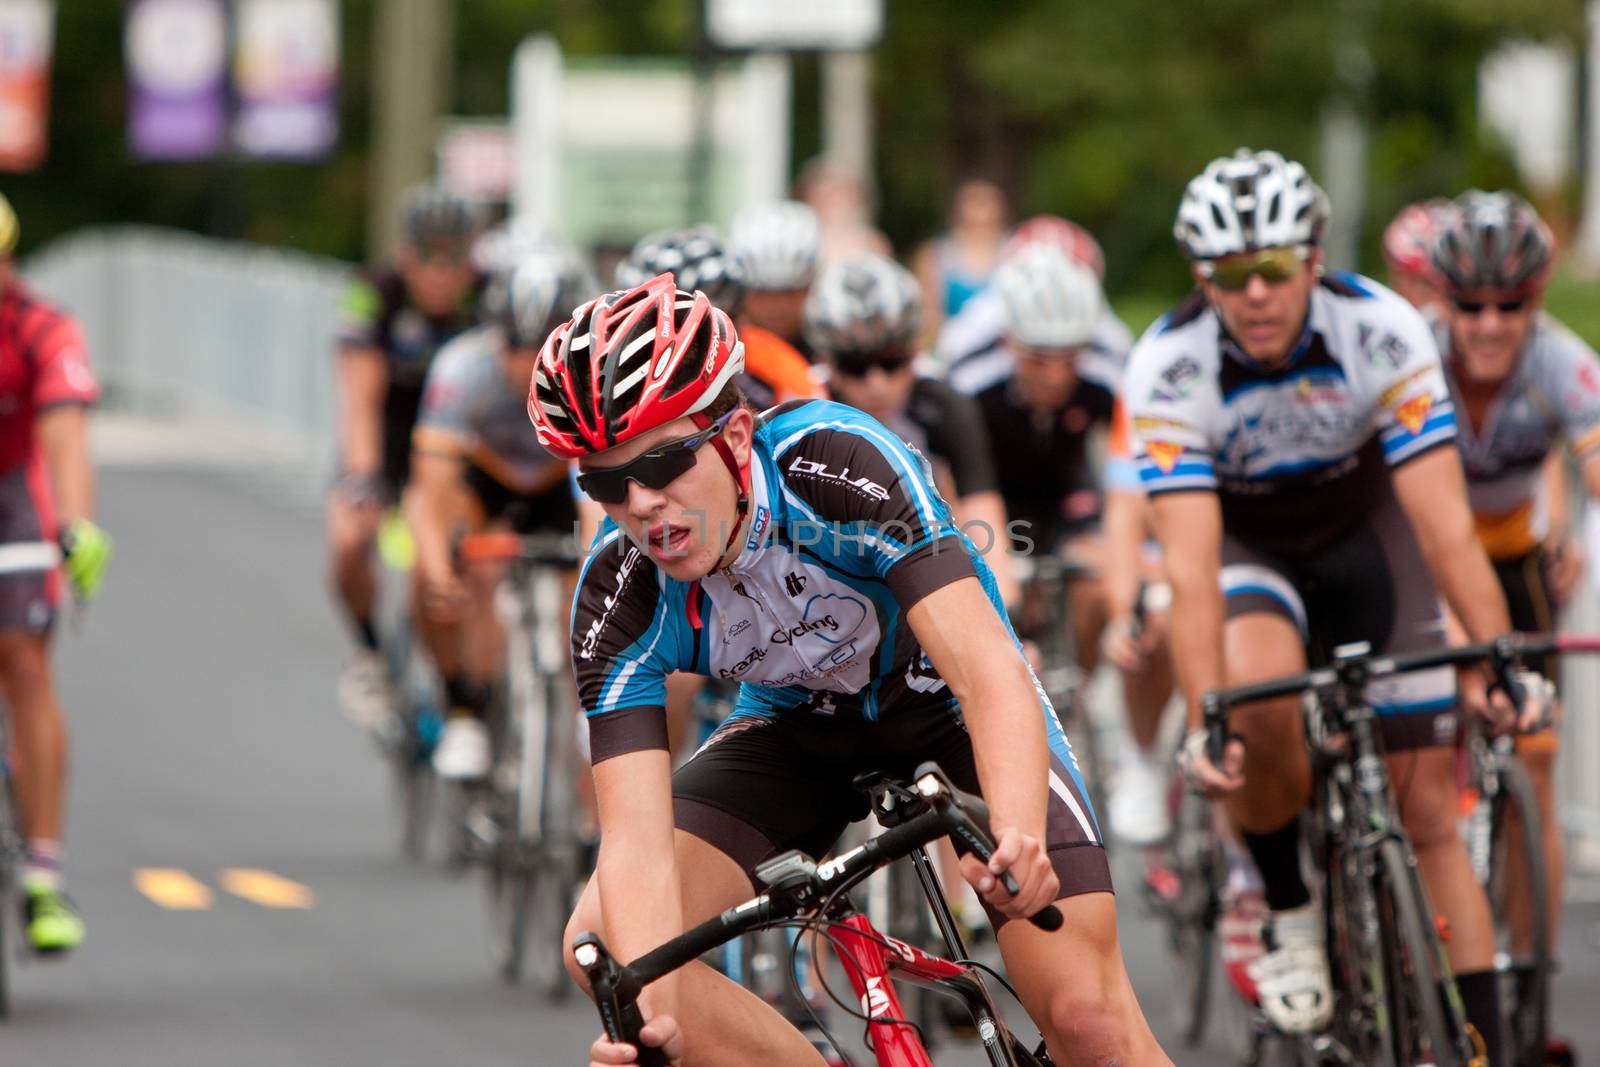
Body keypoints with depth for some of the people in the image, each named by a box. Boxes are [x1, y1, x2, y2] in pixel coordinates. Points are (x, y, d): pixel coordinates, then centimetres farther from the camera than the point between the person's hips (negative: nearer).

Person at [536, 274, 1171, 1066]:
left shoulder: (839, 463, -35)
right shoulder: (620, 597, -26)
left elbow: (988, 670, -43)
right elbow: (637, 841, -33)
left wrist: (1018, 836, -62)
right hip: (799, 728, 3)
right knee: (605, 946, -21)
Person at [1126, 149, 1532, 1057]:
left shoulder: (1384, 333, -28)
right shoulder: (1169, 368, -29)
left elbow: (1445, 524, -31)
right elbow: (1191, 567, -34)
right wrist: (1205, 722, -46)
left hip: (1363, 531, 1)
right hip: (1246, 545, -1)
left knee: (1429, 811, -4)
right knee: (1261, 701, -33)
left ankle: (1482, 1046, -1)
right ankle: (1289, 914, -8)